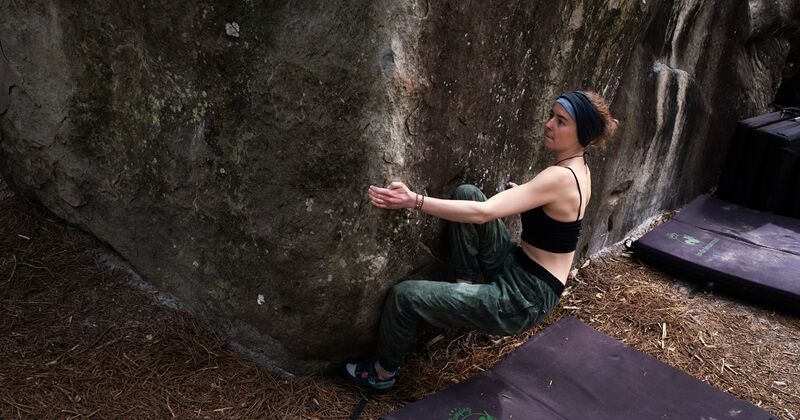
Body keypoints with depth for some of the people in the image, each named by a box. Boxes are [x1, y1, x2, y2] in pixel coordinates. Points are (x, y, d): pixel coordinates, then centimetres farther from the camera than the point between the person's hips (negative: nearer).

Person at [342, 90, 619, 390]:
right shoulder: (578, 168, 5)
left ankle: (383, 373, 17)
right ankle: (465, 286, 7)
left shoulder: (560, 178, -24)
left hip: (524, 300, -9)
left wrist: (414, 201, -32)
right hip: (518, 268, 9)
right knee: (467, 192, -1)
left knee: (405, 295, -10)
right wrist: (526, 196, 10)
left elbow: (483, 213, -30)